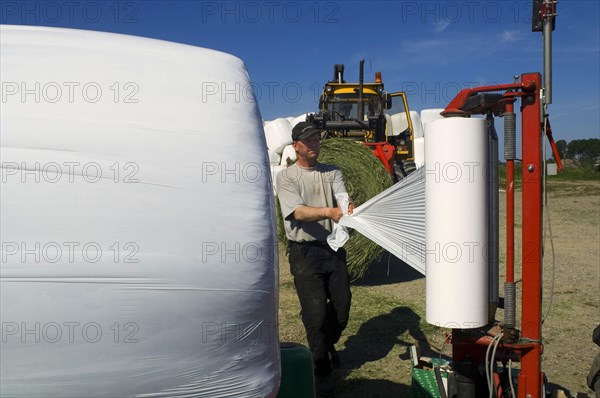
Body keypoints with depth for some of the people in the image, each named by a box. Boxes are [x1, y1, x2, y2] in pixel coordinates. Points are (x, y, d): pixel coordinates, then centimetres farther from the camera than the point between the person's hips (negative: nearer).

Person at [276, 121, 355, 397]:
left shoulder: (332, 173, 11)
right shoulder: (286, 177, -1)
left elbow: (344, 199, -7)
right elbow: (298, 211, -16)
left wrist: (349, 208, -33)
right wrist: (329, 212, -33)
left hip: (334, 248, 4)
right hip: (305, 251, -4)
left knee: (342, 305, 9)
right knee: (315, 312, -4)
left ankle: (327, 345, 40)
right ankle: (321, 369, 14)